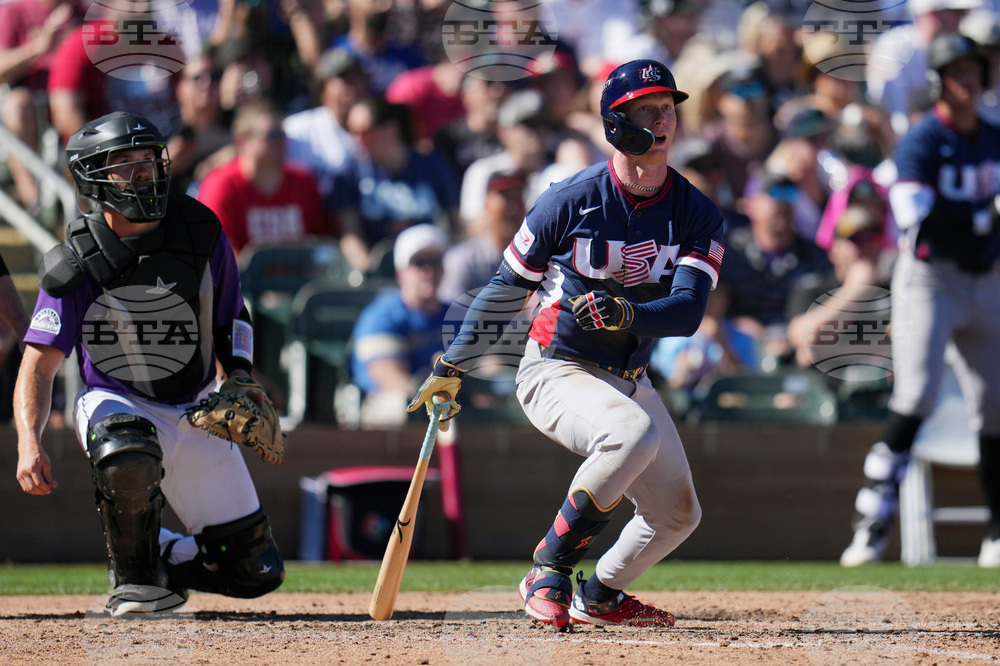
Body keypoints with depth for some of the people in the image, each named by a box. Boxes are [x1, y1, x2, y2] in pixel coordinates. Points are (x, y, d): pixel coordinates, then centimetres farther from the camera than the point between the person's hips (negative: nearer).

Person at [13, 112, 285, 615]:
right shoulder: (76, 264, -15)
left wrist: (240, 376, -7)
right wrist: (29, 442, -35)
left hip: (197, 409, 3)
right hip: (114, 401, -3)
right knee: (125, 451, -43)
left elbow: (232, 314, 12)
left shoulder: (201, 233, -6)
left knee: (258, 572, -2)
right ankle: (136, 579, -16)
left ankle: (164, 556, 28)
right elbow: (38, 365, -18)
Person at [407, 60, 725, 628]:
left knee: (677, 513, 12)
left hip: (628, 378, 6)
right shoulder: (571, 201, -13)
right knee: (633, 431, -35)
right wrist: (453, 369, 5)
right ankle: (548, 573, -24)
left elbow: (688, 310, -17)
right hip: (557, 369, -6)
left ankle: (601, 596, 38)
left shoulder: (698, 215, -4)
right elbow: (506, 288, 0)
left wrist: (625, 314, -38)